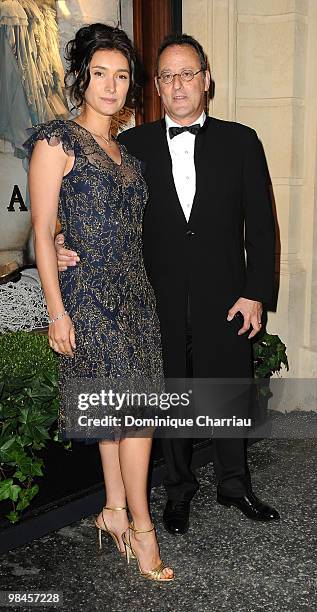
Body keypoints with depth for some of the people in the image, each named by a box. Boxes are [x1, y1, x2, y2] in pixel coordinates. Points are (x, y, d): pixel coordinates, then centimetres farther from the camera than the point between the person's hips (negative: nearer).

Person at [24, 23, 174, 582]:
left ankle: (114, 512, 28)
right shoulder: (57, 141, -7)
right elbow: (43, 233, -10)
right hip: (90, 293, -7)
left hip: (132, 292, 7)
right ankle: (141, 526, 12)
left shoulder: (122, 148, 15)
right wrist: (57, 312, -14)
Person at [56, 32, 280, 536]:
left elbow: (261, 224, 1)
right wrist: (68, 247, -17)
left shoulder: (240, 141, 2)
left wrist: (256, 293, -5)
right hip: (160, 302, 0)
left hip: (225, 300, 0)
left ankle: (234, 485, 36)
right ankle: (179, 488, 34)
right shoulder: (132, 145, 2)